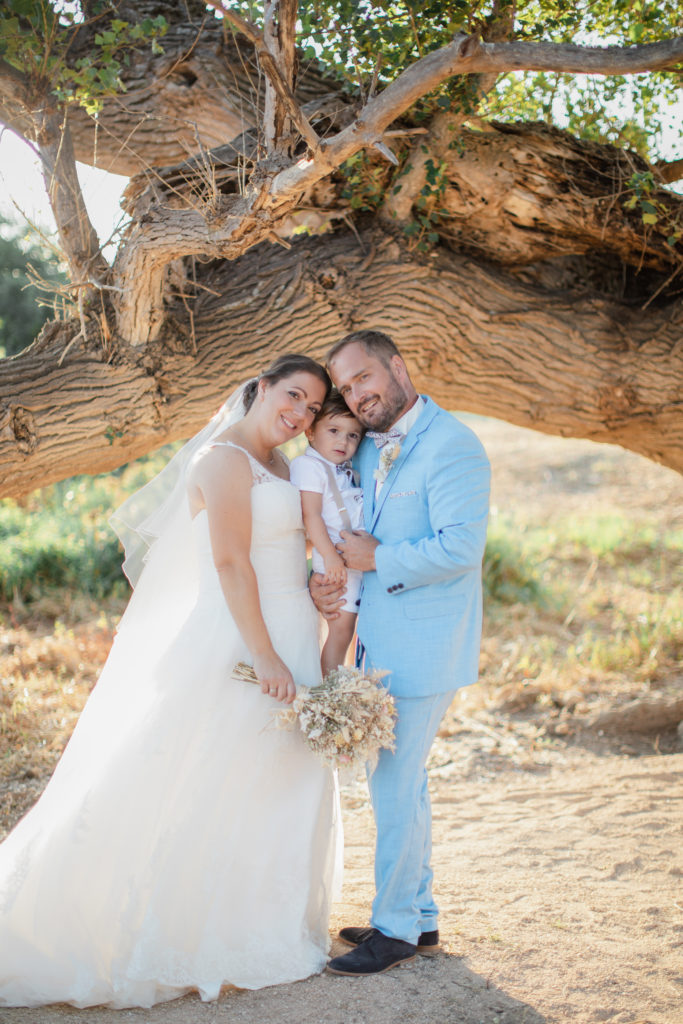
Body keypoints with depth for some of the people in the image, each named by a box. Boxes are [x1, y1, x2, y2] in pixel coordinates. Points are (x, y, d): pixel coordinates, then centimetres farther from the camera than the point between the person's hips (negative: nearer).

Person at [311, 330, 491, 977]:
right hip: (381, 643, 9)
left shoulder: (452, 446, -14)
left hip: (423, 647, -9)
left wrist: (377, 559, -16)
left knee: (394, 784, -4)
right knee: (402, 781, 16)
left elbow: (461, 546, -23)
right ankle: (420, 917, 29)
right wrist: (324, 579, -2)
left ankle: (395, 928, 10)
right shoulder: (365, 450, 13)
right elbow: (344, 535, 19)